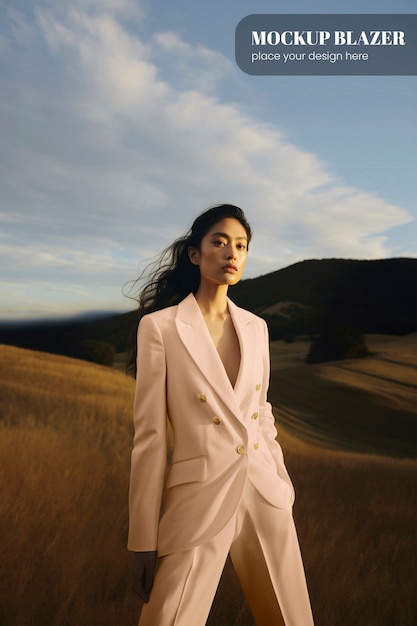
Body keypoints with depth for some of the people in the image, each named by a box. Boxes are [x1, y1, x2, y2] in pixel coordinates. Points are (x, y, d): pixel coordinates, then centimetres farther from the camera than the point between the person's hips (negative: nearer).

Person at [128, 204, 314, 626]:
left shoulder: (255, 327, 7)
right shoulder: (159, 326, -7)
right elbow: (149, 434, -8)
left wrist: (282, 488, 17)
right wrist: (143, 540, -6)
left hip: (264, 495, 5)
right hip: (198, 499, -4)